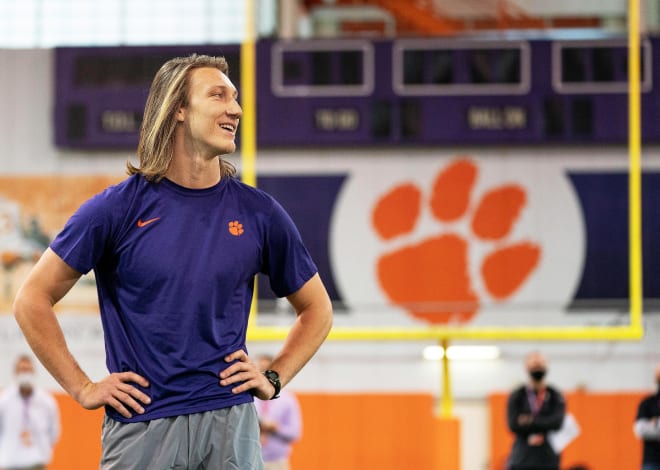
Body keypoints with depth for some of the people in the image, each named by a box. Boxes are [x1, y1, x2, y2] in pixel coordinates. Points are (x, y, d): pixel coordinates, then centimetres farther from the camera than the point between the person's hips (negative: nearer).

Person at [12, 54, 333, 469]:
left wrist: (274, 380, 6)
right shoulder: (119, 208, -1)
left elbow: (317, 310, 18)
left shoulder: (258, 213, 5)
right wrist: (83, 388, -1)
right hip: (140, 425, -2)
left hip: (230, 423, 2)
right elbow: (33, 299, 3)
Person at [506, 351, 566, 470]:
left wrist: (531, 421, -9)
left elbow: (557, 422, -9)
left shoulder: (555, 397, 7)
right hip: (522, 459, 0)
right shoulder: (516, 396, 6)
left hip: (548, 459, 0)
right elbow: (513, 425, -7)